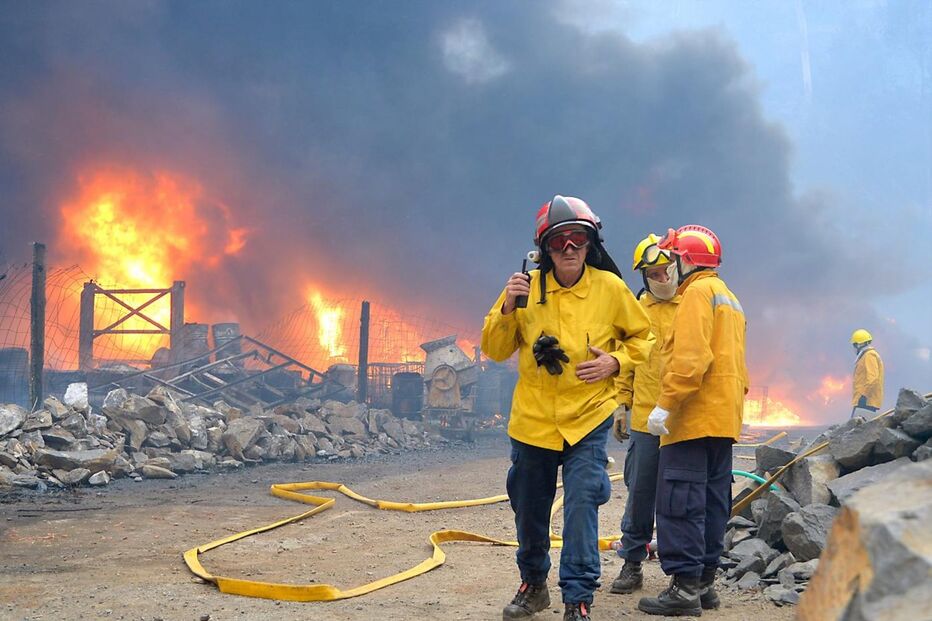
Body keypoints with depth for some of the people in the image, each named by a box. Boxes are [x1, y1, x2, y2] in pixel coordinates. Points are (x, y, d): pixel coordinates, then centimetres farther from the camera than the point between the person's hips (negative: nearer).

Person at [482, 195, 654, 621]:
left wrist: (615, 361, -11)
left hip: (588, 420, -2)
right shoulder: (527, 286, -3)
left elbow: (641, 338, 8)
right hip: (533, 419, 2)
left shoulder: (610, 287, -6)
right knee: (529, 509, 15)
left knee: (581, 507, -13)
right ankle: (533, 585, 37)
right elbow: (495, 349, 1)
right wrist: (507, 308, -16)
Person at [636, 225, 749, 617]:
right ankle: (704, 583, 16)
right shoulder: (729, 298, 23)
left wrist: (665, 404, -22)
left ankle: (685, 588, -11)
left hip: (693, 420, -10)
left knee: (680, 503, -9)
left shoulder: (698, 292, -9)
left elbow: (690, 357, -21)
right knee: (711, 503, 12)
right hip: (724, 419, 10)